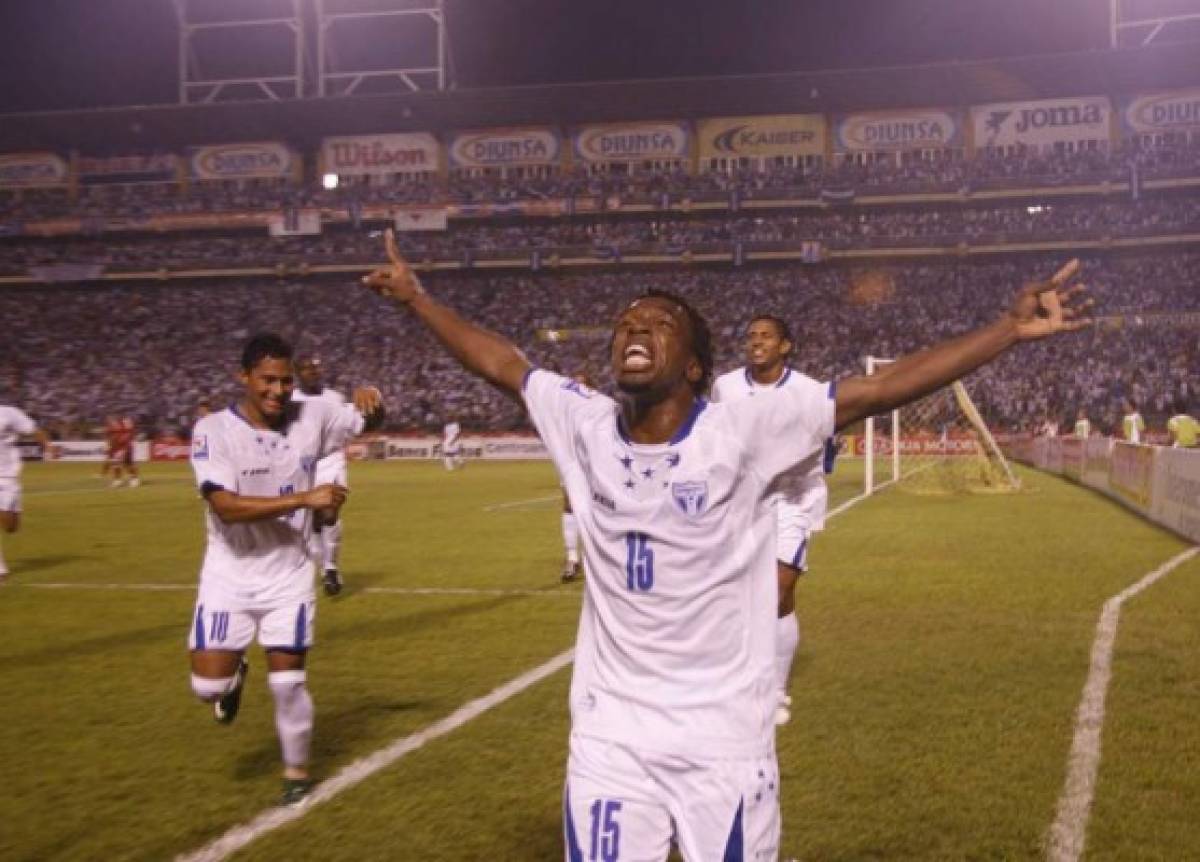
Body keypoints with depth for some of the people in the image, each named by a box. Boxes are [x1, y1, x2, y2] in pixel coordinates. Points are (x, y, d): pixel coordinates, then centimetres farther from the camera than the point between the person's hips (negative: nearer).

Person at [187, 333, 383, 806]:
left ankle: (297, 770, 26)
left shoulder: (310, 417, -6)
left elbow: (371, 419, 7)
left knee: (288, 678, 3)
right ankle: (234, 676, 32)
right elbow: (226, 506, -28)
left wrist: (370, 396, -19)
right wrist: (305, 498, -35)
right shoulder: (214, 430, -17)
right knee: (209, 686, -5)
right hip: (230, 576, -2)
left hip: (288, 575, 2)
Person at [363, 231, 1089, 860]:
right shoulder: (585, 428, -1)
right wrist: (418, 299, 22)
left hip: (725, 740, -3)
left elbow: (882, 388, -16)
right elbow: (501, 362, 13)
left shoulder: (745, 432, -12)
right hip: (609, 740, 3)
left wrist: (1012, 328, -19)